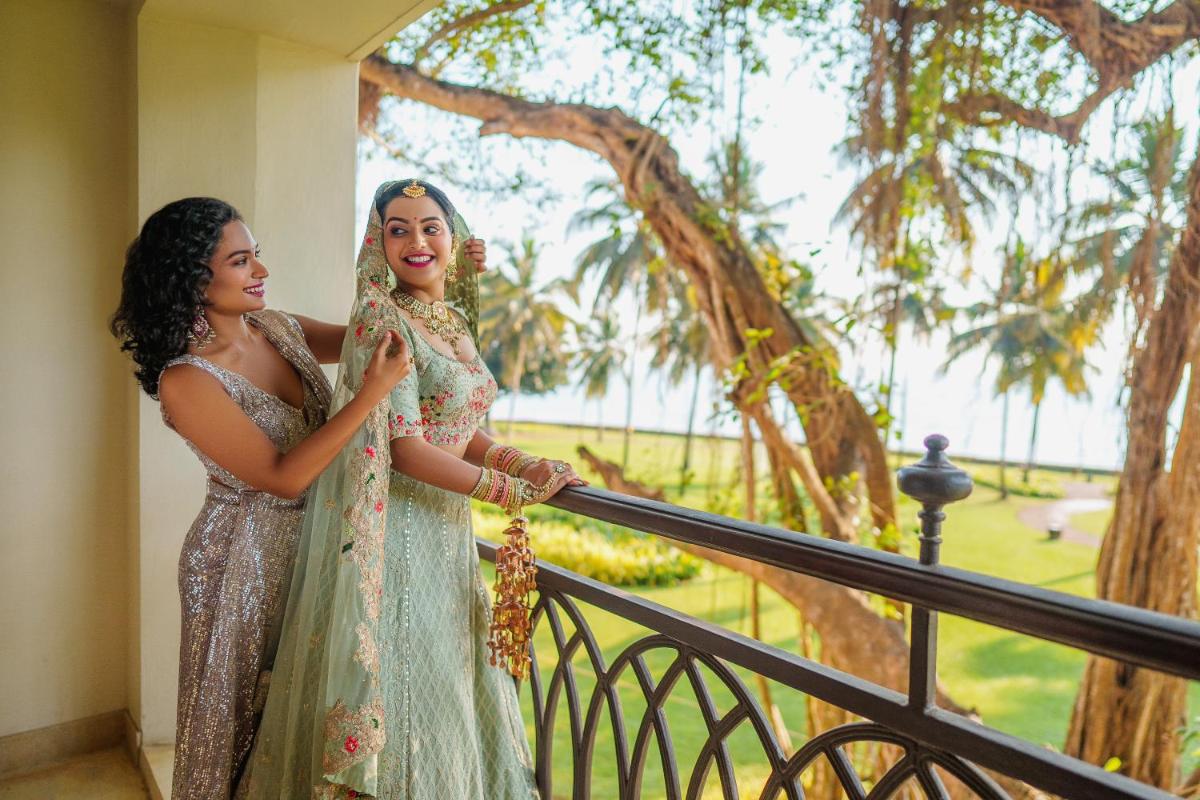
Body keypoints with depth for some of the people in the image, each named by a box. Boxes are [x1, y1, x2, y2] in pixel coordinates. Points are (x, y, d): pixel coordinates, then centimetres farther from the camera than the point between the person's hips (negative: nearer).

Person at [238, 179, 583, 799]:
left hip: (445, 535, 8)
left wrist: (528, 464, -2)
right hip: (397, 534, -8)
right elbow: (404, 447, -21)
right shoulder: (383, 322, -14)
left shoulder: (453, 323, 10)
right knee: (402, 695, 3)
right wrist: (514, 491, -15)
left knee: (448, 692, 17)